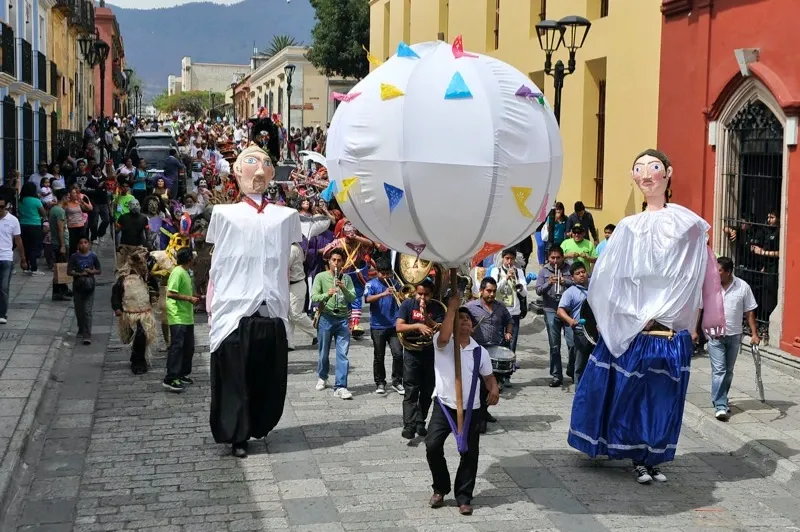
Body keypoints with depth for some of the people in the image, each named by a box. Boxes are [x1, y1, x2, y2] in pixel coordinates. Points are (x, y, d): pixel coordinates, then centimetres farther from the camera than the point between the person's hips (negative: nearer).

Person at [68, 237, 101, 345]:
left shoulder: (93, 256, -3)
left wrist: (91, 271, -15)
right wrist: (79, 274, -18)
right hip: (77, 286, 2)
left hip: (89, 287, -2)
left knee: (87, 312, -8)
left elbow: (98, 271, 4)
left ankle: (87, 336, -8)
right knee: (79, 310, 15)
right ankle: (81, 330, 39)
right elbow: (69, 271, -4)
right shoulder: (74, 257, -4)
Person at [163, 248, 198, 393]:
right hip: (178, 317, -10)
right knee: (177, 347, -11)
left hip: (187, 317, 10)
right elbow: (170, 293, -21)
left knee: (188, 347, 13)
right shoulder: (177, 272, -14)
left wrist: (193, 298, 12)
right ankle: (170, 380, -10)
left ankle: (183, 374, 24)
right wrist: (189, 298, -18)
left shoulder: (186, 273, 15)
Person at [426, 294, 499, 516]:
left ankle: (463, 497, 18)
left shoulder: (480, 351, 5)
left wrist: (494, 388, -10)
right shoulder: (442, 344, -5)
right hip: (444, 405, -2)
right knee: (432, 445, -12)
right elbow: (444, 337, -29)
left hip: (470, 409, 2)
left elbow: (488, 375, 13)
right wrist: (452, 308, -26)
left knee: (469, 452, 4)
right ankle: (440, 489, 13)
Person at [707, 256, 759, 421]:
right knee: (719, 371, -9)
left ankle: (721, 400, 29)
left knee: (728, 372, 13)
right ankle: (720, 406, -11)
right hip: (715, 335, -2)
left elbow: (749, 312, 1)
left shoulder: (743, 287, -4)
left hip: (734, 336, 2)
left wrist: (754, 334, -3)